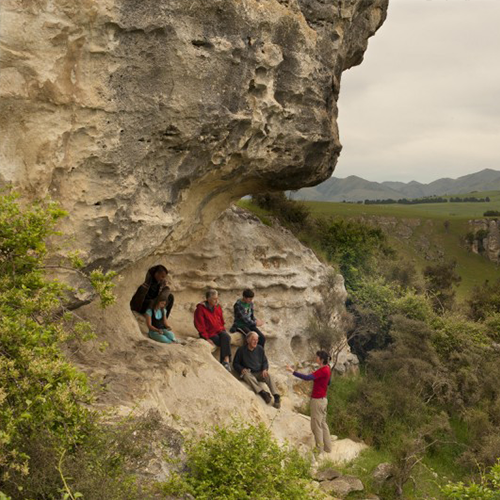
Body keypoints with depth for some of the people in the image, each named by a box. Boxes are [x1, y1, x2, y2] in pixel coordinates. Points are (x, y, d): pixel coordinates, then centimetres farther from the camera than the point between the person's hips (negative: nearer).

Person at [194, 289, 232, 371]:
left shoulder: (218, 307, 10)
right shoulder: (201, 309, -8)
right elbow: (200, 326, -9)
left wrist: (223, 331, 5)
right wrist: (207, 338, -15)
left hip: (219, 331, 5)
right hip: (209, 334, -5)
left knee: (225, 336, -30)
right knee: (226, 343, -26)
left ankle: (226, 361, -34)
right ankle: (226, 361, -18)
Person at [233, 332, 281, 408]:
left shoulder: (260, 349, 8)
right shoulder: (241, 350, 0)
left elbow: (265, 361, 16)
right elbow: (235, 364, 5)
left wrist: (265, 369, -6)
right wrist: (242, 369, -15)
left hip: (259, 373, 2)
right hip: (248, 373, -2)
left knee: (268, 376, -29)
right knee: (247, 375, -38)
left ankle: (276, 396, -40)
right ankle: (262, 392, -53)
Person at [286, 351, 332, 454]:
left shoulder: (322, 371, -23)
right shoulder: (327, 369, 7)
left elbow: (307, 378, -33)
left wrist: (293, 371, -35)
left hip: (317, 400, -10)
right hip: (323, 399, 10)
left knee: (316, 425, 0)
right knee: (323, 423, 18)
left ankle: (319, 450, 7)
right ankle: (327, 448, 26)